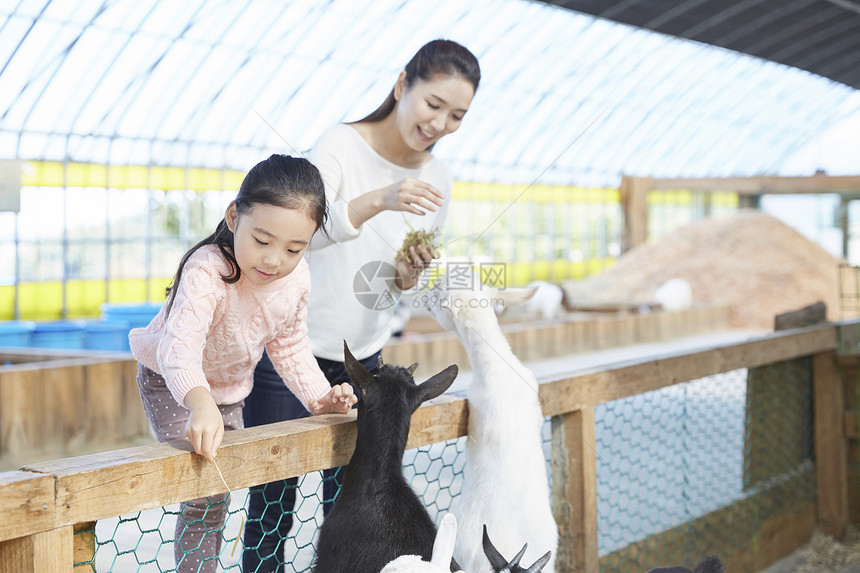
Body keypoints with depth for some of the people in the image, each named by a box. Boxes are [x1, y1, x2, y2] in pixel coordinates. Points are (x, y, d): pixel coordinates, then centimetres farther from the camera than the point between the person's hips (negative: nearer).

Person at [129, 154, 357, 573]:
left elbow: (288, 346, 1)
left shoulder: (297, 279, -18)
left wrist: (320, 397, -12)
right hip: (172, 384, -6)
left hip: (230, 389, 6)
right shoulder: (207, 272, -40)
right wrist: (200, 402, -73)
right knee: (205, 495, -18)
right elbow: (181, 345, -55)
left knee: (218, 498, 15)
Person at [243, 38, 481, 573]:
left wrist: (409, 275, -11)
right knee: (272, 509, -2)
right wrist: (378, 200, -45)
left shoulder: (438, 182, 4)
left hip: (364, 357, 5)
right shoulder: (342, 144, -12)